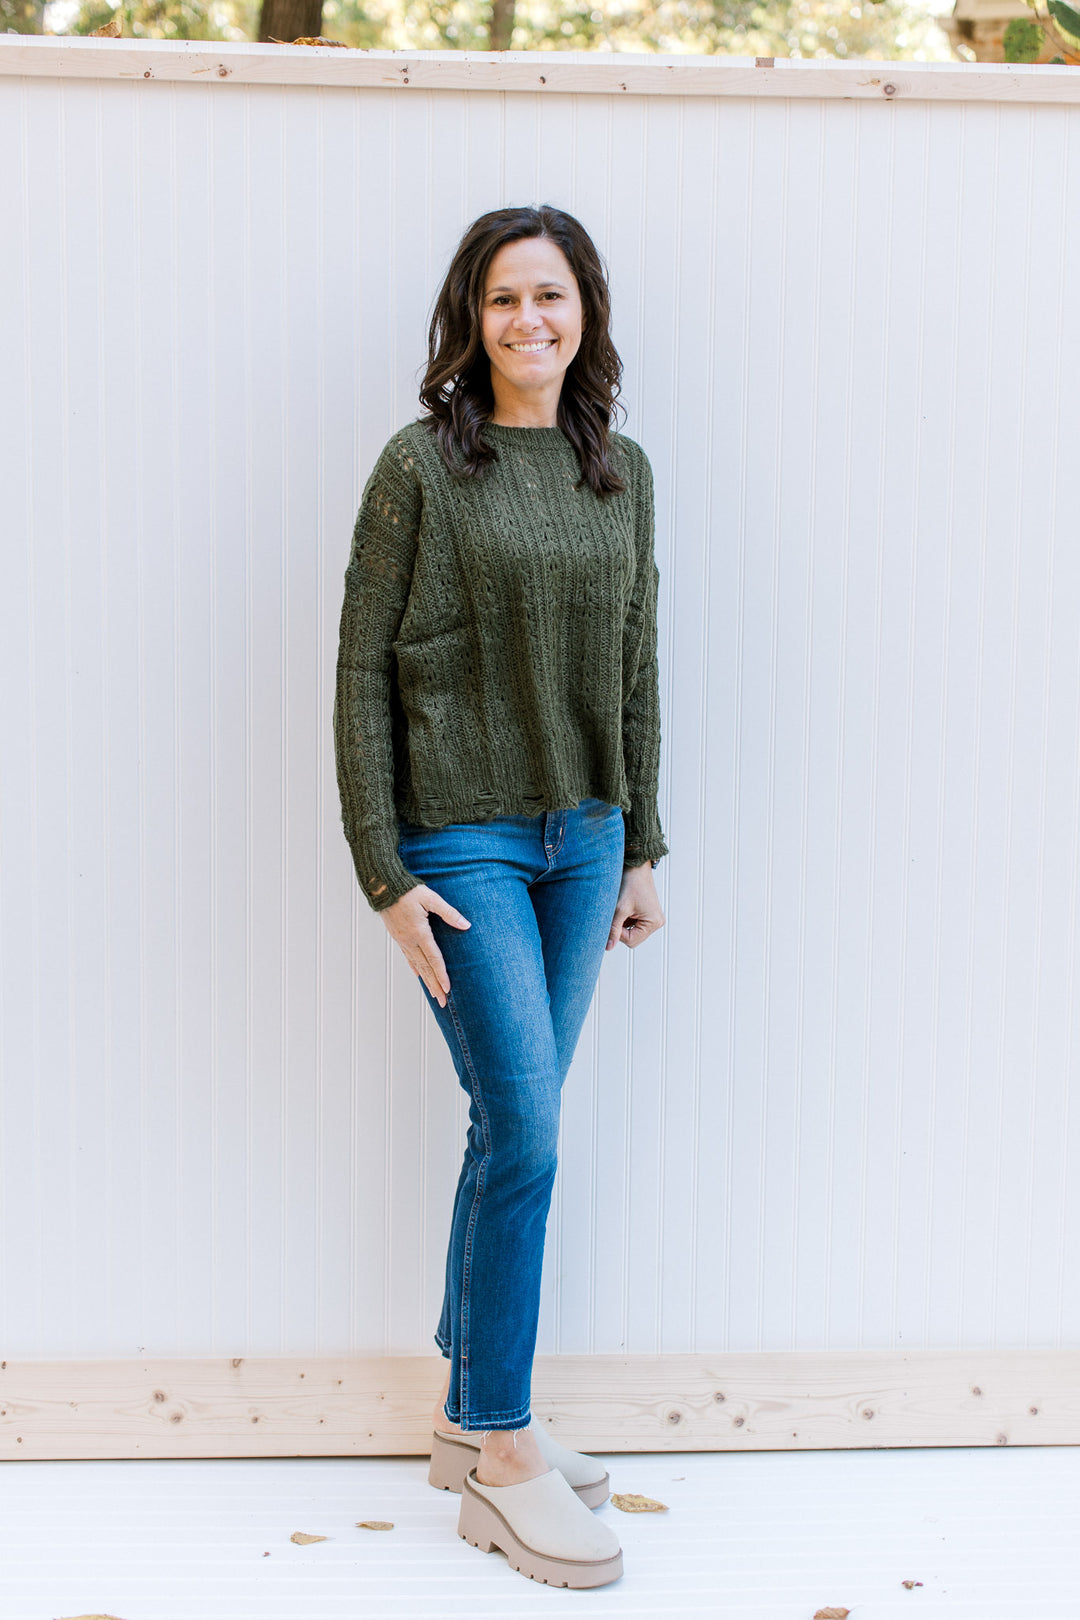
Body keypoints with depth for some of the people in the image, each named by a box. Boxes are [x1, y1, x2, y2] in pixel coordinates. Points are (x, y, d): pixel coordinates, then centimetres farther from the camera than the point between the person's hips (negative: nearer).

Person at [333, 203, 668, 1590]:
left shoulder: (621, 471, 9)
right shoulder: (422, 466, -6)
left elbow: (634, 668, 14)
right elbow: (361, 675, -6)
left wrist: (642, 845, 13)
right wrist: (384, 874, -11)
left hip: (582, 838, 5)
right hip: (463, 844, -5)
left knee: (513, 1131, 11)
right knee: (523, 1133, -7)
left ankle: (467, 1413, 25)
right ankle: (503, 1461, 6)